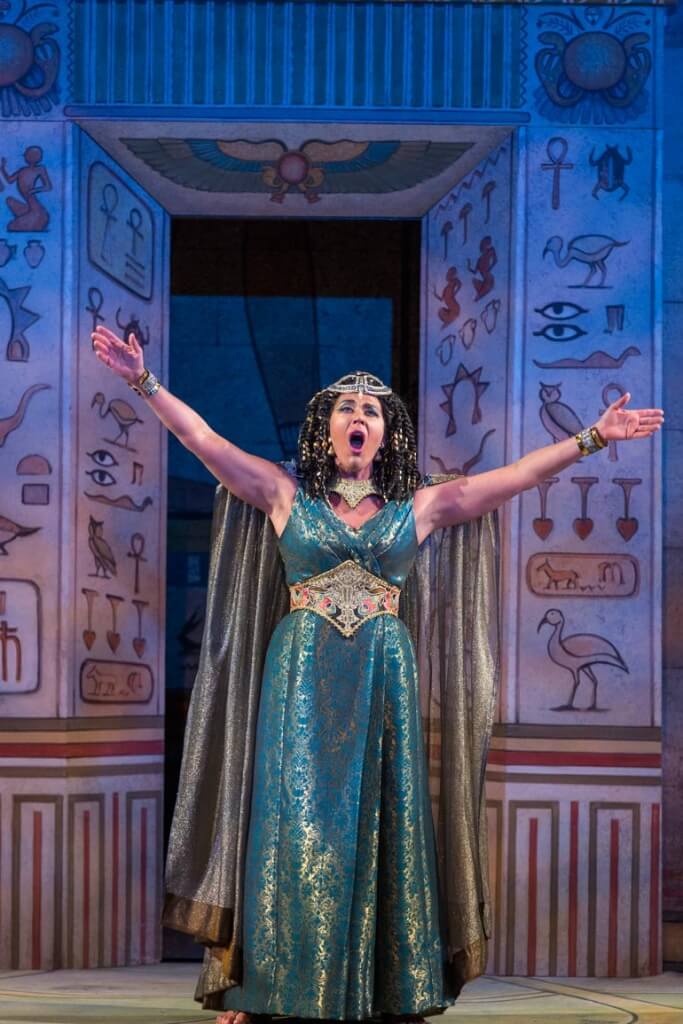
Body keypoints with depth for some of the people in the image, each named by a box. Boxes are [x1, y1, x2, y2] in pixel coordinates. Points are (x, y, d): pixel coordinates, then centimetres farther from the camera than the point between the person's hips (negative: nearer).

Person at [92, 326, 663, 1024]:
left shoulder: (420, 507, 8)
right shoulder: (285, 493, 5)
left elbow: (519, 473, 5)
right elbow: (204, 440, -1)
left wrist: (593, 438, -1)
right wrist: (144, 382, -9)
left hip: (383, 678, 1)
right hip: (301, 677, -1)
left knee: (382, 824, 2)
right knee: (295, 821, -3)